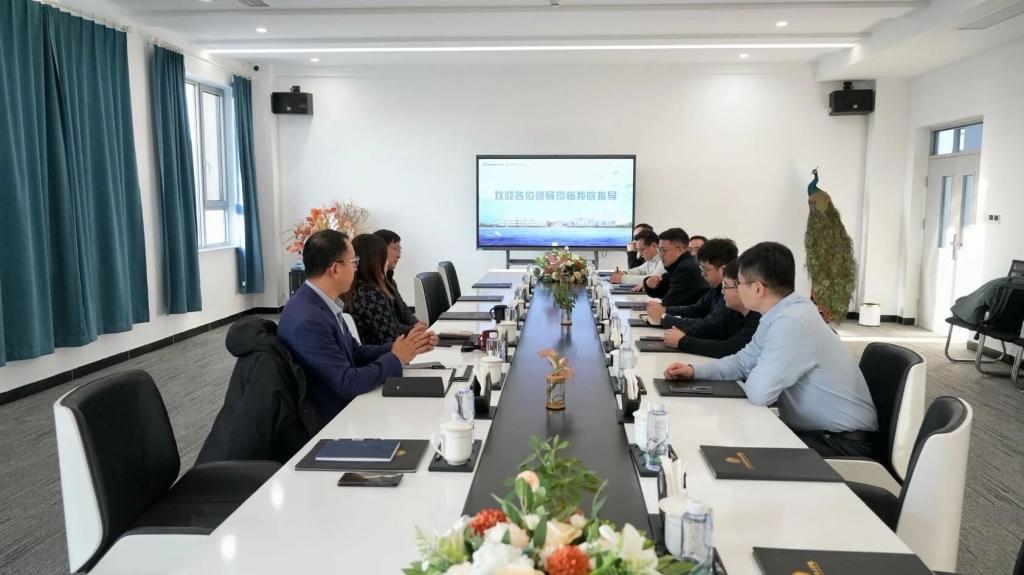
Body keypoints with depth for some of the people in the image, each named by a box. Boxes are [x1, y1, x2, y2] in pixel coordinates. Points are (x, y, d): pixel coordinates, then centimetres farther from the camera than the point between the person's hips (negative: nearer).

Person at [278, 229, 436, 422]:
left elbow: (354, 353, 10)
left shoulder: (322, 302, 1)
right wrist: (396, 358, -11)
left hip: (346, 406, 7)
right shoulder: (308, 320, -25)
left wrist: (397, 348, -3)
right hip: (330, 420, -7)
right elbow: (347, 384, -22)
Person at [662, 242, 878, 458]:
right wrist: (694, 371, 2)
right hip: (818, 431, 8)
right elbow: (743, 361, 15)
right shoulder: (779, 315, 4)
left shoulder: (792, 322, -27)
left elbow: (759, 393, -27)